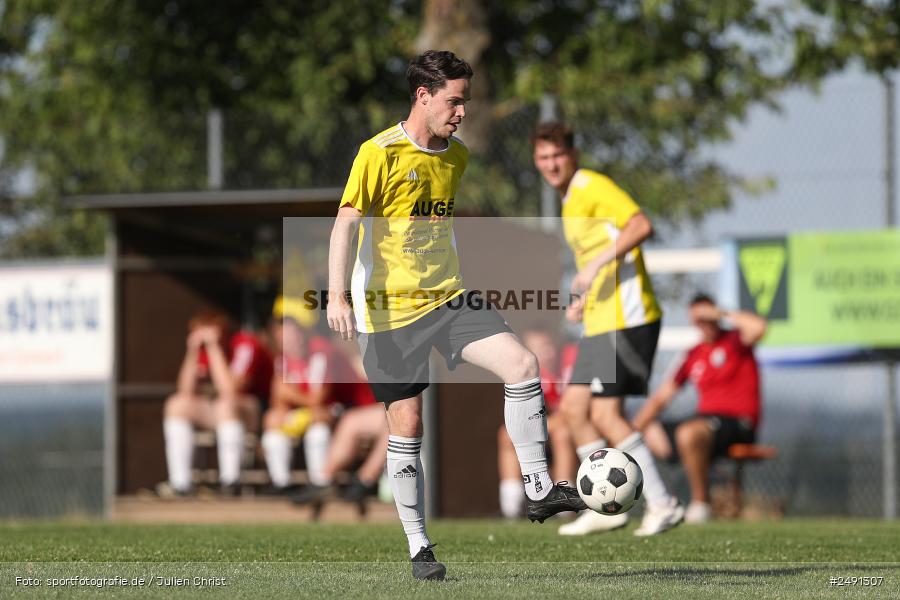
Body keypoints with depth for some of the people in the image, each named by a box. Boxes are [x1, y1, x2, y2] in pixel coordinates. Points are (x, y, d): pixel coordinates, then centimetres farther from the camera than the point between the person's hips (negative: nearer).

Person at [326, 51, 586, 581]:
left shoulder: (457, 155, 9)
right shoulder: (379, 153, -11)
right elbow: (346, 222, -14)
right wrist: (338, 295, -24)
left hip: (447, 298, 5)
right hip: (389, 307, -5)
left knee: (522, 364, -15)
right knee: (407, 424, -2)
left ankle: (538, 490, -5)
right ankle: (420, 550, 8)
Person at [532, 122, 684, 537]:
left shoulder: (593, 187, -9)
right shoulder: (571, 201, 21)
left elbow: (641, 225, -23)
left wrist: (596, 265, -27)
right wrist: (583, 301, 17)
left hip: (625, 318, -10)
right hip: (601, 321, 10)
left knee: (605, 413, -13)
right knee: (572, 407, 9)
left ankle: (661, 504, -8)